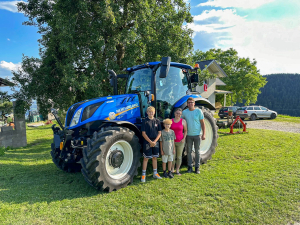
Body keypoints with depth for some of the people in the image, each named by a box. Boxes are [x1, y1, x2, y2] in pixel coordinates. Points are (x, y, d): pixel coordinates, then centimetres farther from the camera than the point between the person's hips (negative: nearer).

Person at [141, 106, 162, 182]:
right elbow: (143, 133, -9)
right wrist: (150, 142, -14)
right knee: (146, 158, 1)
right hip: (147, 142, -4)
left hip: (155, 142, 4)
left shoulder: (157, 121, 5)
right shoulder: (145, 121, -6)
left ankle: (155, 173, 25)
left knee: (155, 157, 13)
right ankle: (143, 175, 9)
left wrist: (155, 141, -8)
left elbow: (159, 132, 4)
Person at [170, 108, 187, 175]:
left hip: (180, 141, 0)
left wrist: (184, 138, -7)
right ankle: (172, 169, 21)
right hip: (172, 141, 0)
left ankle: (177, 170, 19)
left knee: (179, 156, 7)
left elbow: (185, 131, 4)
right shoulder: (171, 121, 1)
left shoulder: (183, 121, -2)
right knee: (173, 156, 5)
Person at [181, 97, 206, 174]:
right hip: (188, 135, 2)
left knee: (197, 152, 6)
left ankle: (197, 167, 17)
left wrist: (204, 134, -7)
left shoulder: (198, 111, -4)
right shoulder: (184, 112, 0)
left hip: (197, 135, -1)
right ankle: (190, 166, 20)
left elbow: (202, 123, -2)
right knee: (189, 151, 8)